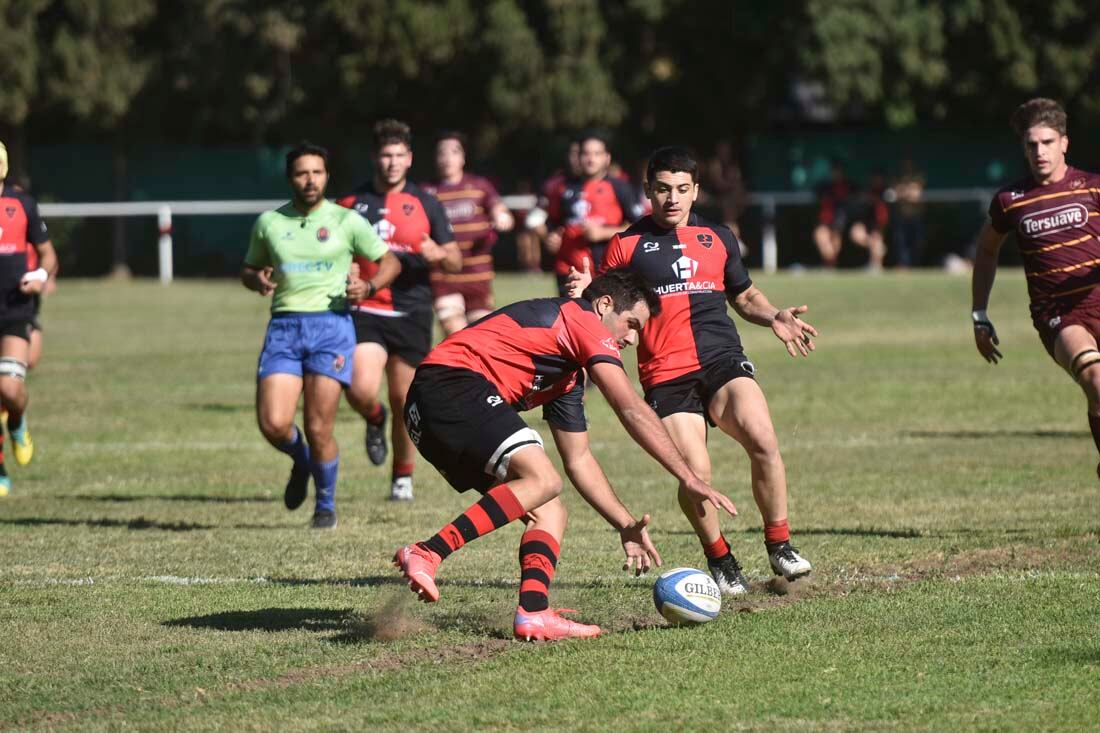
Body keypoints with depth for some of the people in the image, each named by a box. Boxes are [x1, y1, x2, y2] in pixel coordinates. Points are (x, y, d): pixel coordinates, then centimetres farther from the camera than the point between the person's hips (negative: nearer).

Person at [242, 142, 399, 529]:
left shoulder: (346, 221, 3)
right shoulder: (269, 223, 9)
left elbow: (390, 262, 11)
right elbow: (248, 269, 22)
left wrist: (368, 285, -9)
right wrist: (257, 280, -2)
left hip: (331, 325, -2)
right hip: (283, 326, 2)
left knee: (319, 429, -7)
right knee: (273, 424, -12)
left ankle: (326, 505, 17)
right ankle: (301, 461, 23)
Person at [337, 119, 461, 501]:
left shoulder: (425, 204, 5)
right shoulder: (351, 202, 6)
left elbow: (455, 260, 7)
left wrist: (439, 255, -15)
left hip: (411, 314, 0)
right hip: (364, 312, 0)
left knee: (404, 402, 3)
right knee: (361, 391, -18)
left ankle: (402, 477, 21)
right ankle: (375, 421, 19)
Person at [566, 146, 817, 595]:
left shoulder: (718, 238, 17)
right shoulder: (627, 245, 9)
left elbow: (744, 296, 28)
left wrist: (774, 318, 8)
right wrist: (584, 293, -11)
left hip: (723, 360, 2)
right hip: (665, 374, -2)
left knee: (764, 443, -22)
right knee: (694, 473, -16)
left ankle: (779, 545, -6)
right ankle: (720, 560, 8)